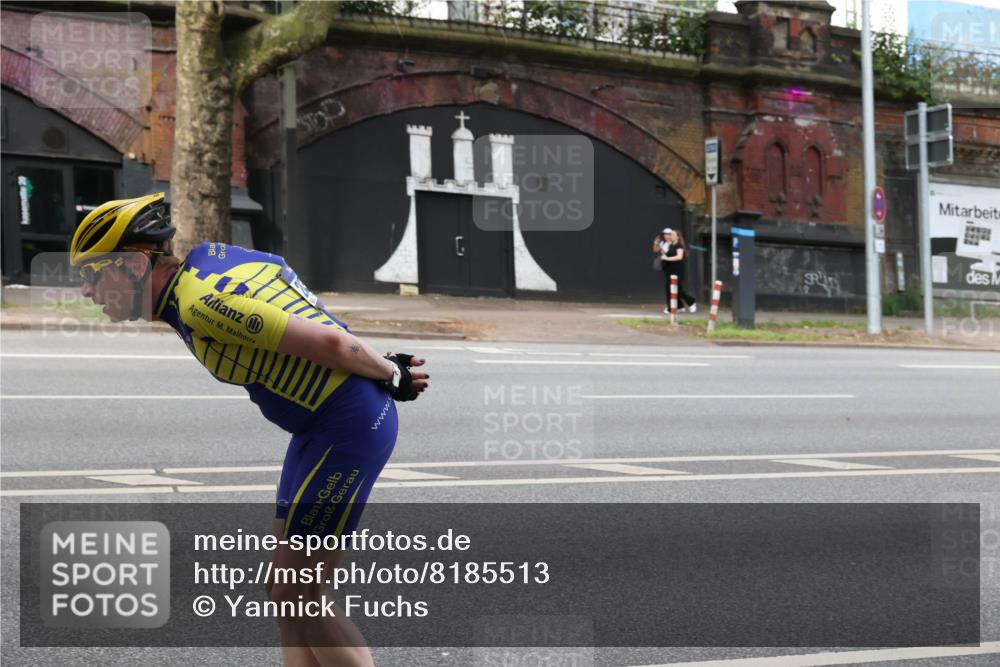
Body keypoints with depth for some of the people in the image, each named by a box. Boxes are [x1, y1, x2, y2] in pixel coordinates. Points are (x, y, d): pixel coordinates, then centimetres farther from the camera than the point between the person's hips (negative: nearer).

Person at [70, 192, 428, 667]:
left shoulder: (201, 304, -21)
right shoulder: (206, 255, 8)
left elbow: (326, 342, -21)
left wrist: (390, 376, -5)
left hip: (349, 428, -10)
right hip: (320, 426, 10)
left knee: (294, 595, -5)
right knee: (288, 591, 12)